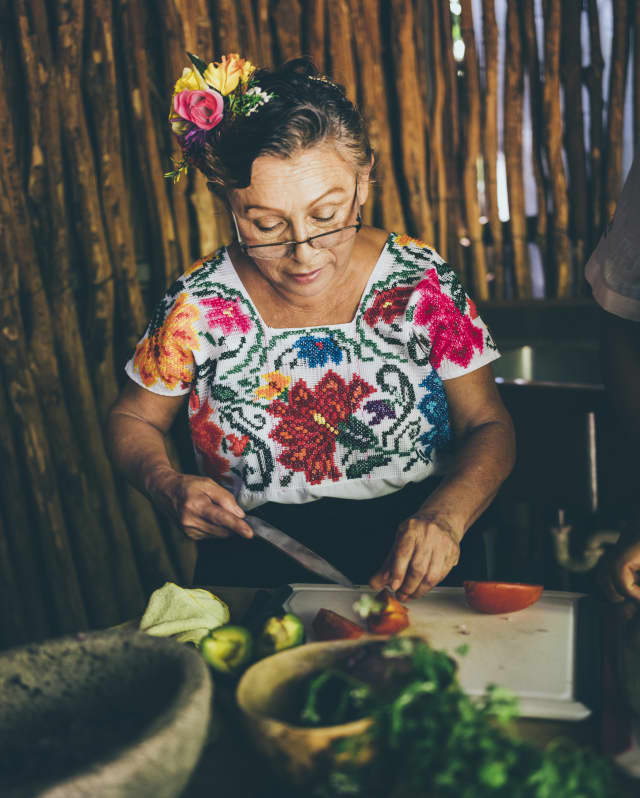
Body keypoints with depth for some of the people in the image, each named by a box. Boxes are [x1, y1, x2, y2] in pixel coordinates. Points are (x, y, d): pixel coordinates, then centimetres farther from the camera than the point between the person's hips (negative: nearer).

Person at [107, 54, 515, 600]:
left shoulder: (422, 284, -7)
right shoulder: (198, 307, -7)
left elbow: (488, 426, -1)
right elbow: (133, 421, 10)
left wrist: (446, 516, -21)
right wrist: (170, 488, -12)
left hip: (413, 574, -2)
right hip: (254, 568, 3)